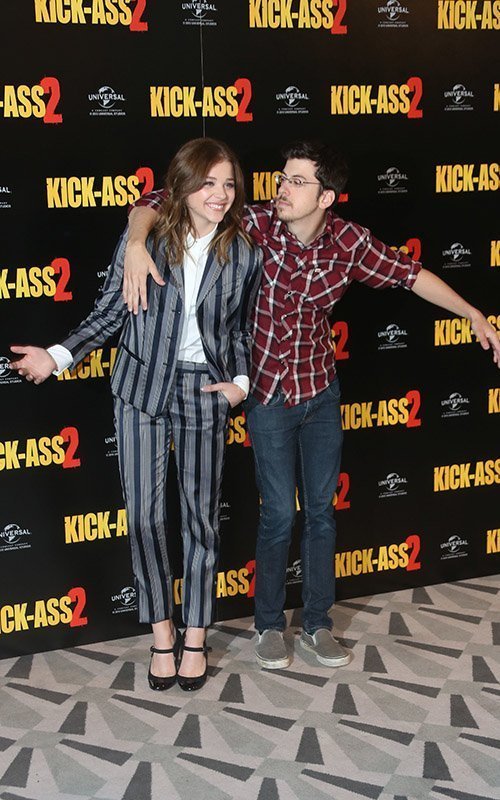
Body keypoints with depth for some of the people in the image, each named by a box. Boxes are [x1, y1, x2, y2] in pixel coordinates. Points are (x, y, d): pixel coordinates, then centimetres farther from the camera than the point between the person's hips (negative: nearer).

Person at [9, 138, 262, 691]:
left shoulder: (243, 255, -2)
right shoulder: (143, 240, -7)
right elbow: (109, 313, -1)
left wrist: (241, 382, -4)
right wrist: (58, 356, -11)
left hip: (204, 394, 1)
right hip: (141, 389, 0)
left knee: (200, 516, 8)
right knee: (144, 515, 3)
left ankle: (195, 636, 26)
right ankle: (161, 634, 23)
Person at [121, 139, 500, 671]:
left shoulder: (348, 241, -10)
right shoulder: (255, 226, -19)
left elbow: (409, 274, 5)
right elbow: (158, 203, -18)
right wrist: (136, 245, -38)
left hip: (322, 392, 3)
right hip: (269, 395, -3)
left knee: (321, 511, 12)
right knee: (279, 514, 2)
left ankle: (317, 623, 29)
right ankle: (269, 625, 25)